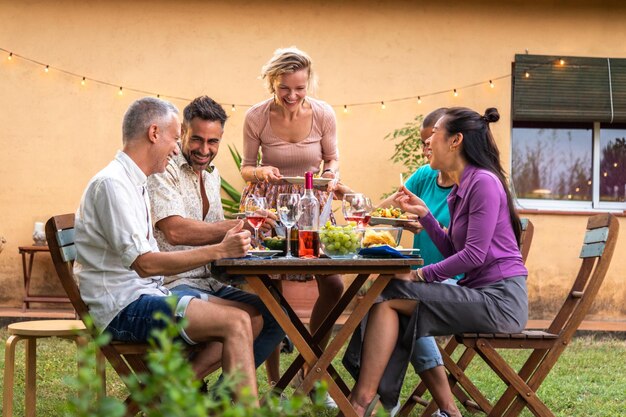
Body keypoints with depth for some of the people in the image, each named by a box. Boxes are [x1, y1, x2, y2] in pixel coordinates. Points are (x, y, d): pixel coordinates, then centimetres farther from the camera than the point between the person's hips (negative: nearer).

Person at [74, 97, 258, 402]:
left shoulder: (133, 183, 18)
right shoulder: (111, 183, -14)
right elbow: (144, 264, -21)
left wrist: (223, 245, 11)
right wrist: (219, 251, -20)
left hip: (150, 296, 10)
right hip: (124, 307, -10)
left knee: (252, 320, 2)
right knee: (236, 322, -21)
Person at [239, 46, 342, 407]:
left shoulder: (323, 114, -10)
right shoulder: (256, 117, -13)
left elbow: (332, 160, 5)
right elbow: (246, 168, -1)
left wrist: (329, 176, -17)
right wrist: (261, 172, -23)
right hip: (268, 205, -2)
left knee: (333, 285, -4)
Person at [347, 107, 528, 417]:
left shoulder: (483, 182, -12)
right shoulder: (461, 189, 18)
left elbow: (473, 255, -18)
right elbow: (454, 252, 18)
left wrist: (419, 275, -13)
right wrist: (424, 214, 11)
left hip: (499, 299, -10)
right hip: (480, 293, 10)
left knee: (389, 296, -13)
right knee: (393, 306, 3)